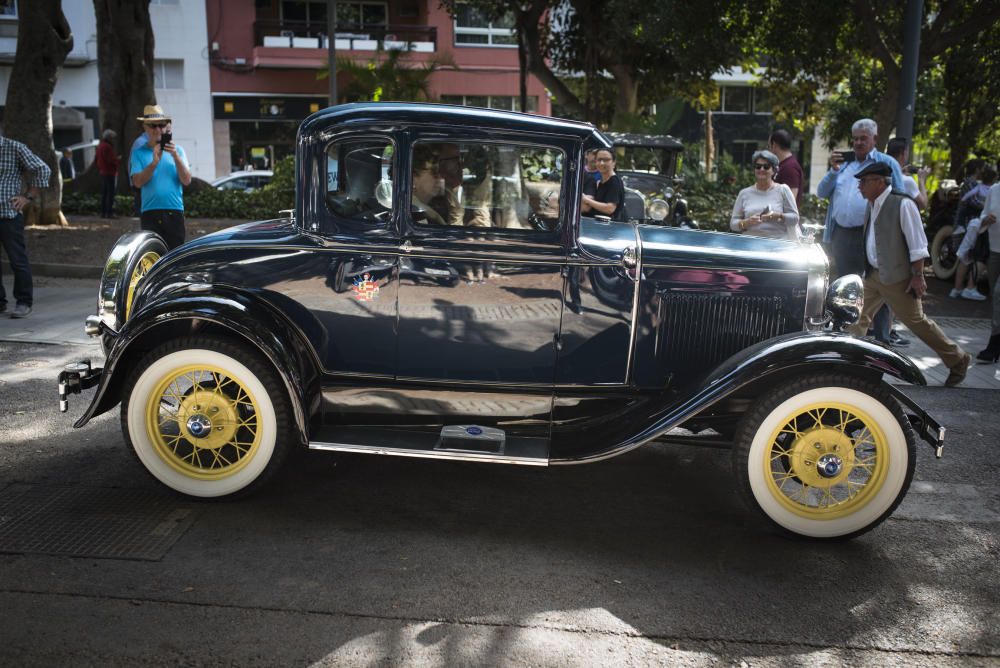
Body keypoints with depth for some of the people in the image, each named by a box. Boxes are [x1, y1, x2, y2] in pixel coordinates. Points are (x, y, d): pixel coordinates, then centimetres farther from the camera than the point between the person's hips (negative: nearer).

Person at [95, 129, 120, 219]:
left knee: (104, 193, 13)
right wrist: (118, 159, -4)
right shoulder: (107, 146, -15)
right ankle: (109, 212, -11)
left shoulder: (100, 145, 17)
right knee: (110, 193, -9)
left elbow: (97, 160, 20)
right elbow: (111, 160, -21)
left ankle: (103, 212, 15)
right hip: (109, 172, -10)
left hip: (103, 172, 10)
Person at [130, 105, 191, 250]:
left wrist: (175, 156, -14)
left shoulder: (177, 150, 9)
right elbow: (138, 182, -6)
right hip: (150, 213, -1)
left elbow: (186, 180, -2)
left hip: (175, 212, 1)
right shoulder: (139, 152, 7)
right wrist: (154, 162, -17)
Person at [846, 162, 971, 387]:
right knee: (859, 317, 8)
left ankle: (958, 361, 19)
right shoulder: (872, 204, 6)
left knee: (917, 321, 3)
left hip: (896, 278, -7)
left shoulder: (902, 204, -17)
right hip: (872, 274, 7)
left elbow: (917, 243, -16)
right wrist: (869, 269, 15)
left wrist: (918, 276, -17)